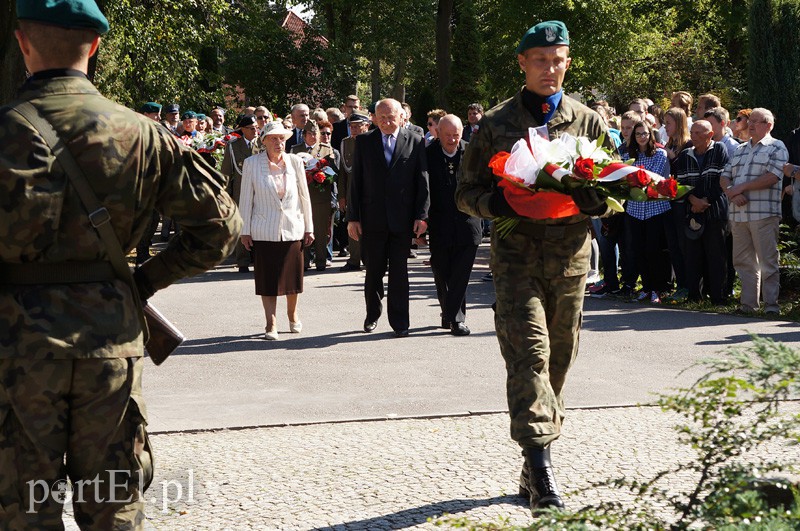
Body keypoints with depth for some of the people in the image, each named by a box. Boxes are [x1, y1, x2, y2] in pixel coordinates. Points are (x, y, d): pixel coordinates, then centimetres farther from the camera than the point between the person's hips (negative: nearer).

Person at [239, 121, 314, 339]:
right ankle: (271, 324, 6)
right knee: (267, 279, -1)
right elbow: (246, 198, 1)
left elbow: (304, 196, 8)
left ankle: (292, 314, 31)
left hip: (292, 229, 2)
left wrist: (308, 227, 8)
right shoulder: (252, 163, -2)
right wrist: (245, 230, -1)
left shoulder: (295, 162, 3)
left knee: (292, 275, 8)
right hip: (264, 231, -2)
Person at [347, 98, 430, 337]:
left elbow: (423, 181, 2)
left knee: (399, 271, 2)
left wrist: (421, 215, -5)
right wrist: (353, 217, 0)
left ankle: (399, 321, 8)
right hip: (372, 218, 1)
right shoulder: (363, 141, 6)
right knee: (374, 271, 8)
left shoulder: (415, 142, 3)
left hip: (402, 219, -1)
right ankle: (373, 314, 26)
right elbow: (355, 182, 5)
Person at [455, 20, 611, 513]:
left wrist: (595, 199, -9)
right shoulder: (496, 123, 6)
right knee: (530, 350, -16)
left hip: (571, 256, 3)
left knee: (559, 358, 7)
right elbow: (467, 192, 9)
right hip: (516, 255, -2)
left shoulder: (589, 121, 11)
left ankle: (537, 463, 19)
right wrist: (500, 205, -13)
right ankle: (540, 461, -19)